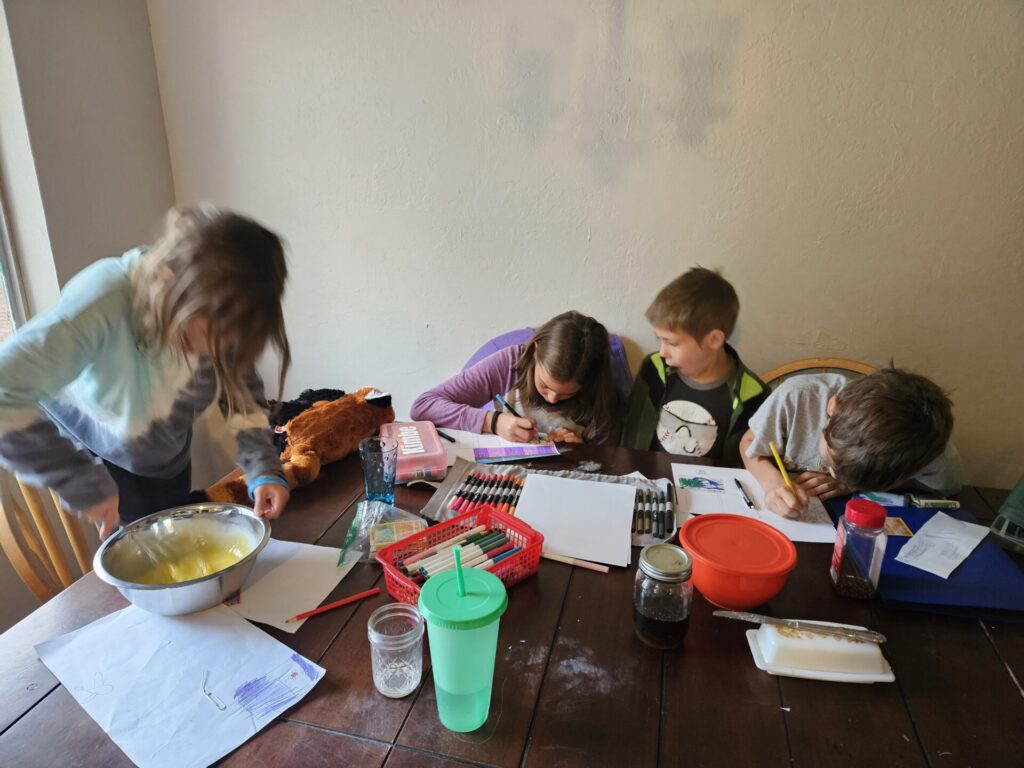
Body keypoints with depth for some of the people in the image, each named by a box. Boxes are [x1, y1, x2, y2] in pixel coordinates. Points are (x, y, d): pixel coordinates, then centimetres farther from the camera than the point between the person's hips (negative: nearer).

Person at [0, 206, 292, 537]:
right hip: (90, 453, -3)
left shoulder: (219, 313, -27)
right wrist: (86, 485, -37)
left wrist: (264, 468, -27)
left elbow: (242, 390, -14)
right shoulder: (104, 303, -41)